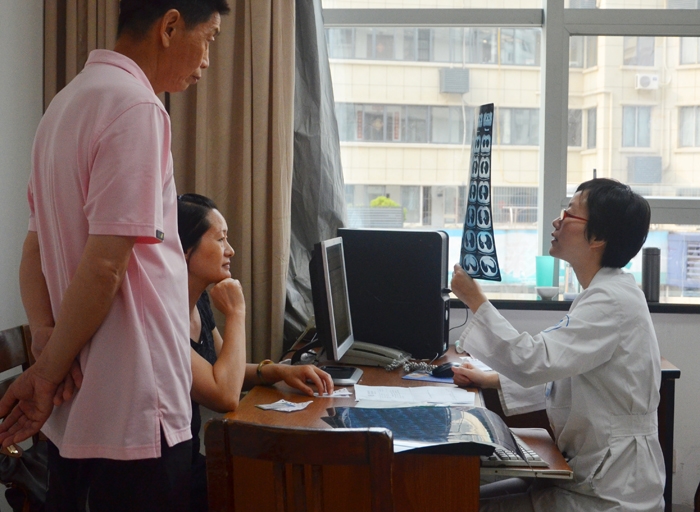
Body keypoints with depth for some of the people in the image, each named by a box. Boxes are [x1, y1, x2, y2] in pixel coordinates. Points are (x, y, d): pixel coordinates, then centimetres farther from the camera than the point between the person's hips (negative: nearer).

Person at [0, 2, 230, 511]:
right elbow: (104, 266, -21)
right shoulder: (137, 109, -16)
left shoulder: (66, 104, 13)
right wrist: (47, 372, -10)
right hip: (132, 413, -9)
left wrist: (46, 339, -1)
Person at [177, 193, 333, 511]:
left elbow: (225, 372, 18)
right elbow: (225, 396, -28)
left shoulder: (199, 304, 4)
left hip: (191, 460, 8)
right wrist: (236, 314, -19)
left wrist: (280, 371, -1)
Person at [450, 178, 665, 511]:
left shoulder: (612, 300, -21)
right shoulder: (603, 293, 11)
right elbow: (559, 373, 18)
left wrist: (475, 301, -19)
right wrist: (491, 380, 8)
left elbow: (536, 363, -27)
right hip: (590, 473, 9)